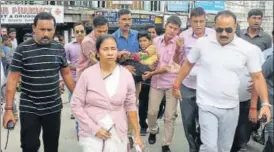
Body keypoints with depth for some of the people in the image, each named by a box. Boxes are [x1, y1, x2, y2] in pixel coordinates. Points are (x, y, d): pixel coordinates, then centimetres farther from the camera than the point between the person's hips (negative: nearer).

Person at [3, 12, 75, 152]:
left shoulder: (59, 49, 1)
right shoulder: (22, 49, -9)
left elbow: (66, 74, 12)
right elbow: (13, 79, -9)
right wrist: (8, 109, -13)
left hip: (54, 108, 3)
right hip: (29, 109, -3)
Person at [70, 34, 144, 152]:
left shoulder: (126, 75, -2)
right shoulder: (87, 74, -8)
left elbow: (130, 106, 3)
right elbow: (76, 105, -6)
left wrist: (137, 135, 2)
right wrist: (94, 128, -11)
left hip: (118, 134, 2)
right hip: (91, 134, -1)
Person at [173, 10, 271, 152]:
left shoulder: (248, 49, -7)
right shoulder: (202, 43, -6)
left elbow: (257, 77, -2)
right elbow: (188, 64, 8)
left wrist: (265, 104, -11)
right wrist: (176, 85, 11)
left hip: (231, 107, 2)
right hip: (207, 105, -1)